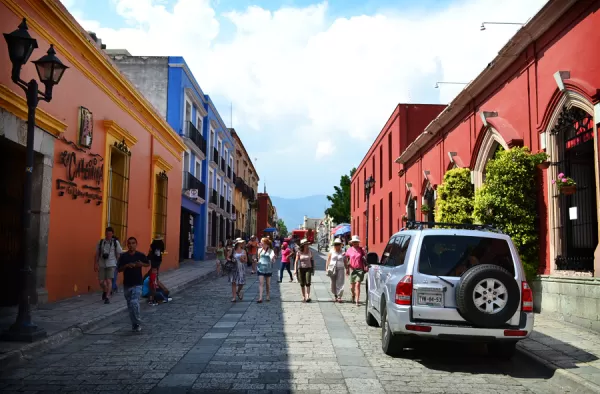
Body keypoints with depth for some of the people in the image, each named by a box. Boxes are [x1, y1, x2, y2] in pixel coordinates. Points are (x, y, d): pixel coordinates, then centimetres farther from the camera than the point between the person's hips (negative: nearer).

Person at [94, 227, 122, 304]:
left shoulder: (115, 242, 0)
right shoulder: (101, 242, 5)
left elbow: (119, 254, 3)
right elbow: (97, 254, 8)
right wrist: (95, 264, 3)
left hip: (111, 264, -2)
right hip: (102, 265, 2)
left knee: (109, 280, -11)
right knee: (101, 281, 3)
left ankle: (107, 297, -4)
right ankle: (105, 291, 33)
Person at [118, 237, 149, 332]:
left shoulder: (140, 255, -3)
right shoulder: (123, 256, 0)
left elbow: (148, 264, 13)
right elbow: (119, 269, 2)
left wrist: (142, 264, -8)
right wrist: (127, 265, -16)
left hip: (137, 284, -3)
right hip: (127, 284, 3)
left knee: (134, 303, -19)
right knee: (130, 305, 10)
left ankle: (137, 324, -5)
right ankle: (134, 324, 24)